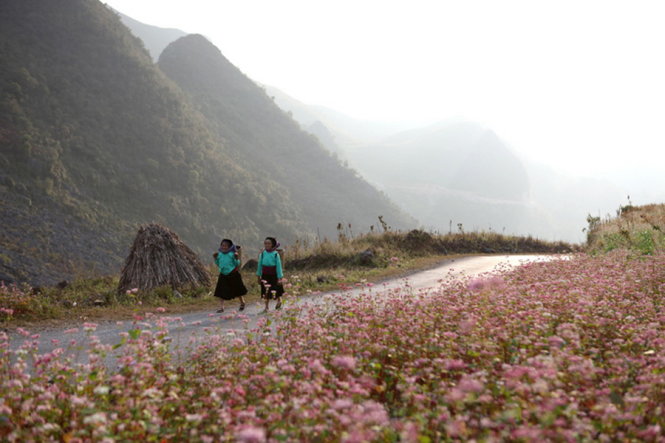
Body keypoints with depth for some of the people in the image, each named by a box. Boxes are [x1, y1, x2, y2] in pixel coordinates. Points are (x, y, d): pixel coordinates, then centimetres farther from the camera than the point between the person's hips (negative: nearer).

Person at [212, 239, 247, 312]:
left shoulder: (232, 253, -8)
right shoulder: (220, 253, 4)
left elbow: (237, 264, -5)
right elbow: (218, 264, 14)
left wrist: (237, 258, -21)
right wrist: (215, 258, 1)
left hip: (233, 274, -3)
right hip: (223, 274, 3)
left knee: (237, 289, 12)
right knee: (221, 291, -4)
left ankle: (242, 302, 34)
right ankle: (222, 307, 1)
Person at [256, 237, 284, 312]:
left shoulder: (276, 254, -11)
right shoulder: (262, 253, -4)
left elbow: (278, 266, -8)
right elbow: (260, 265, 5)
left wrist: (279, 278, -9)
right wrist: (259, 276, 9)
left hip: (274, 275, -2)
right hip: (265, 275, 2)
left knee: (276, 291, 10)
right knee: (266, 291, 6)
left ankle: (279, 301, 40)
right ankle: (266, 307, 18)